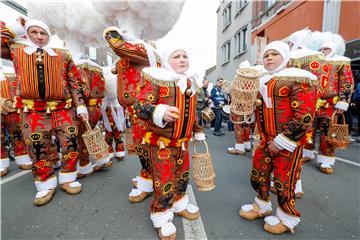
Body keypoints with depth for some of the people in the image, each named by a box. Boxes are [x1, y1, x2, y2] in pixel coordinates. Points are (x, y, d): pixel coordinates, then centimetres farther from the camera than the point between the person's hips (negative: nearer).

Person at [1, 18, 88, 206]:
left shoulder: (63, 55, 9)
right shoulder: (16, 51, 13)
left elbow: (75, 83, 7)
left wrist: (81, 106, 0)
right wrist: (17, 27, 15)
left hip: (62, 111, 0)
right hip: (32, 113, 1)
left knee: (71, 144, -1)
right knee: (37, 150, 6)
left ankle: (67, 179, 20)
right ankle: (46, 185, 24)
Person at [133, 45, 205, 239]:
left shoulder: (191, 83, 8)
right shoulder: (157, 80, -14)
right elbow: (139, 106, -20)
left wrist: (199, 133, 22)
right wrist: (160, 113, -38)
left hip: (183, 142, 7)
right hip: (162, 143, -6)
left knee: (182, 176, 21)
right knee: (164, 182, 4)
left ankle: (179, 203, 47)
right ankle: (162, 216, 29)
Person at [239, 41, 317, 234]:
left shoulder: (299, 79, -12)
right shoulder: (263, 81, 12)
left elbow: (304, 116, -19)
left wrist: (281, 141, -19)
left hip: (288, 143, -7)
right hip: (266, 140, 8)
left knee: (283, 182, 5)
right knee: (257, 174, 15)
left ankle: (287, 218, 31)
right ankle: (262, 206, 40)